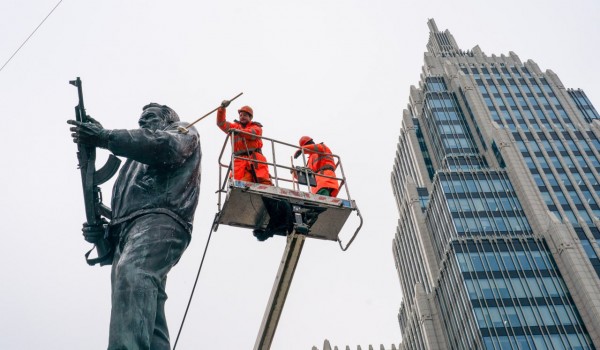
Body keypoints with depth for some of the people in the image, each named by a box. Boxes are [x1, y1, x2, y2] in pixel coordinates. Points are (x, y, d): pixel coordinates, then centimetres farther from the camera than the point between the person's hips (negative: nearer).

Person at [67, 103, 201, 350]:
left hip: (159, 220, -8)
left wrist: (106, 136, -7)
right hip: (127, 231, 8)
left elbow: (166, 147, -5)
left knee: (132, 273, -37)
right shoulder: (136, 162, 42)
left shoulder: (182, 131, 22)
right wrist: (102, 228, 11)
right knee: (148, 320, -6)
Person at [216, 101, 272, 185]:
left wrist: (239, 132, -19)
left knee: (264, 181, -22)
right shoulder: (235, 126, 31)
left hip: (256, 158, -1)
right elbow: (221, 123, 19)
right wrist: (222, 108, 4)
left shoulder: (256, 127, 22)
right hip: (240, 159, 1)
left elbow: (253, 133, -2)